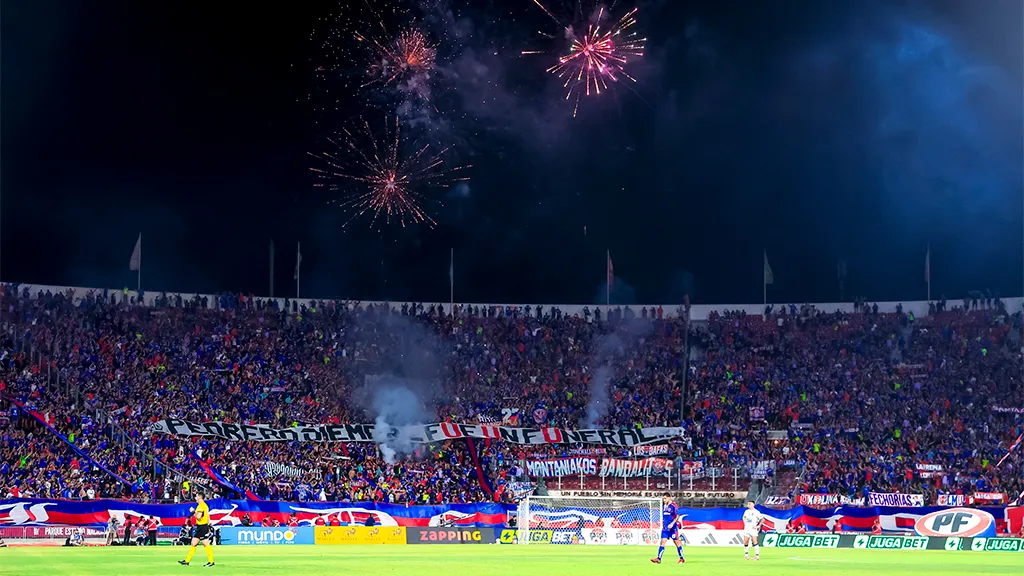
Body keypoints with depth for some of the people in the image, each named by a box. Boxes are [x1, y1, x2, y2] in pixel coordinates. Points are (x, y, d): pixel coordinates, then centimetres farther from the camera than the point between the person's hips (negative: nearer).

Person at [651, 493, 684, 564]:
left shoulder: (673, 506, -10)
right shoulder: (664, 506, 12)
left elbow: (677, 516, -14)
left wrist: (672, 523, -22)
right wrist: (662, 523, 19)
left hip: (672, 528, -6)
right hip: (665, 528, 6)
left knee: (677, 542, 3)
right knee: (662, 542, -3)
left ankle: (681, 558, 13)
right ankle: (659, 559, -8)